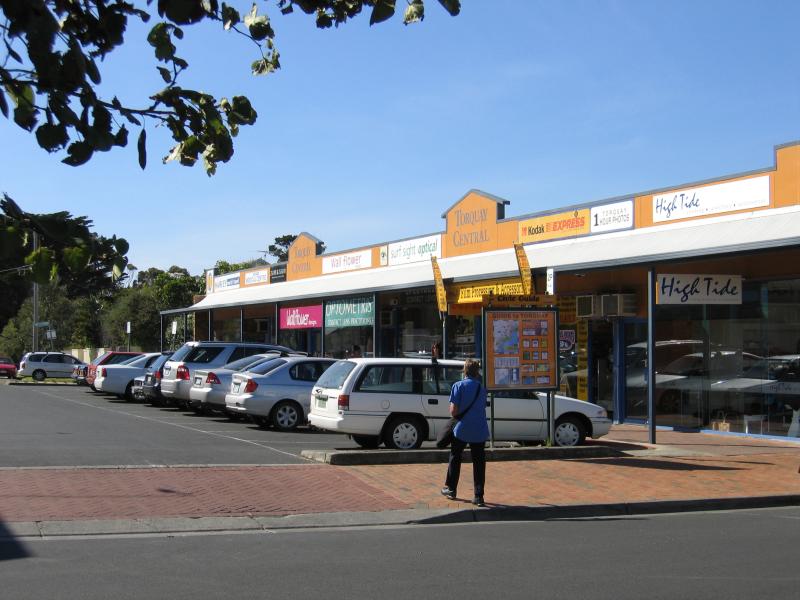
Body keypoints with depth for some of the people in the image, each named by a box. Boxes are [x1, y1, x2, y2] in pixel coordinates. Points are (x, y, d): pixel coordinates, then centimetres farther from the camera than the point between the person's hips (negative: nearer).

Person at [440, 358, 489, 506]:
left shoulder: (458, 386, -8)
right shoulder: (482, 388, 5)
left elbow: (453, 411, -12)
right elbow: (483, 408, 12)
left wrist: (457, 414, 9)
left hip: (462, 430, -2)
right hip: (479, 431, 2)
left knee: (455, 458, 17)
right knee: (479, 462, 6)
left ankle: (451, 489, 27)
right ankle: (479, 496, 3)